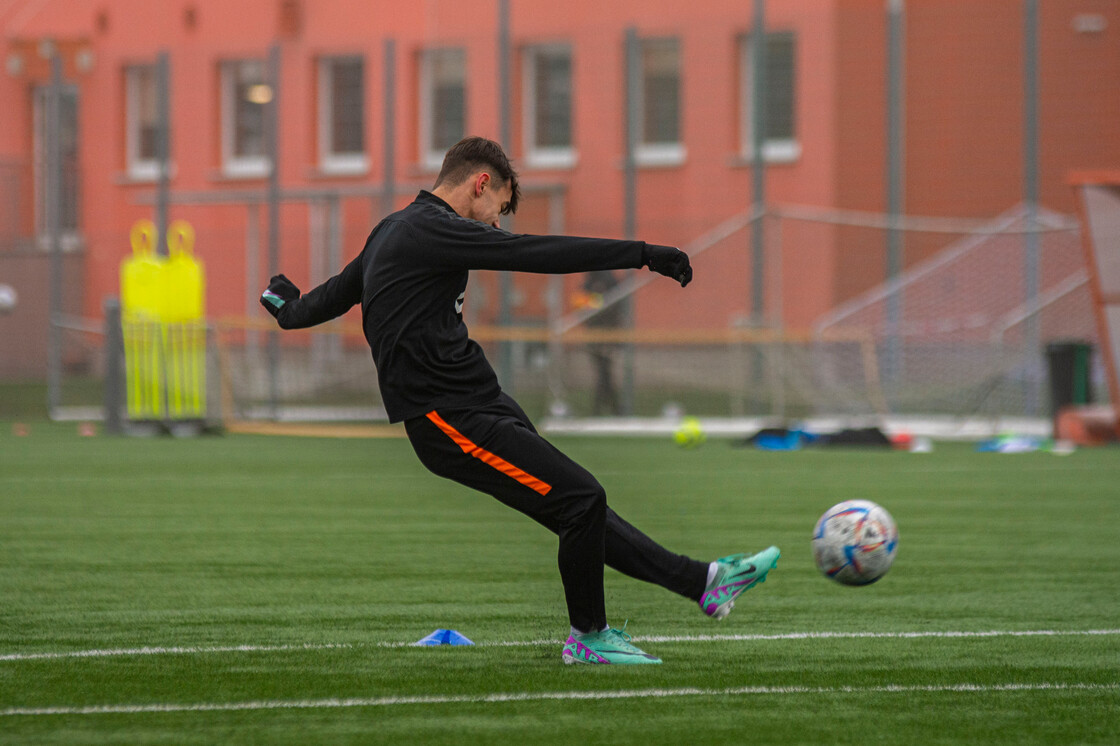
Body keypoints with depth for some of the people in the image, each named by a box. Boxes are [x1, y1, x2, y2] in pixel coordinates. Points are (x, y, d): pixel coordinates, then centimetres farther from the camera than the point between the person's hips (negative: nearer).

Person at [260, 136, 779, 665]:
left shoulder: (393, 231, 17)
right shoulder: (432, 229, -15)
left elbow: (339, 291, 33)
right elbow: (534, 253, -21)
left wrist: (291, 309, 55)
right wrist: (642, 254, -19)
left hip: (481, 404, 11)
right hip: (452, 419, -11)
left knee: (581, 508, 11)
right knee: (582, 498, -12)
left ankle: (701, 581, 13)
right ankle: (586, 636, 6)